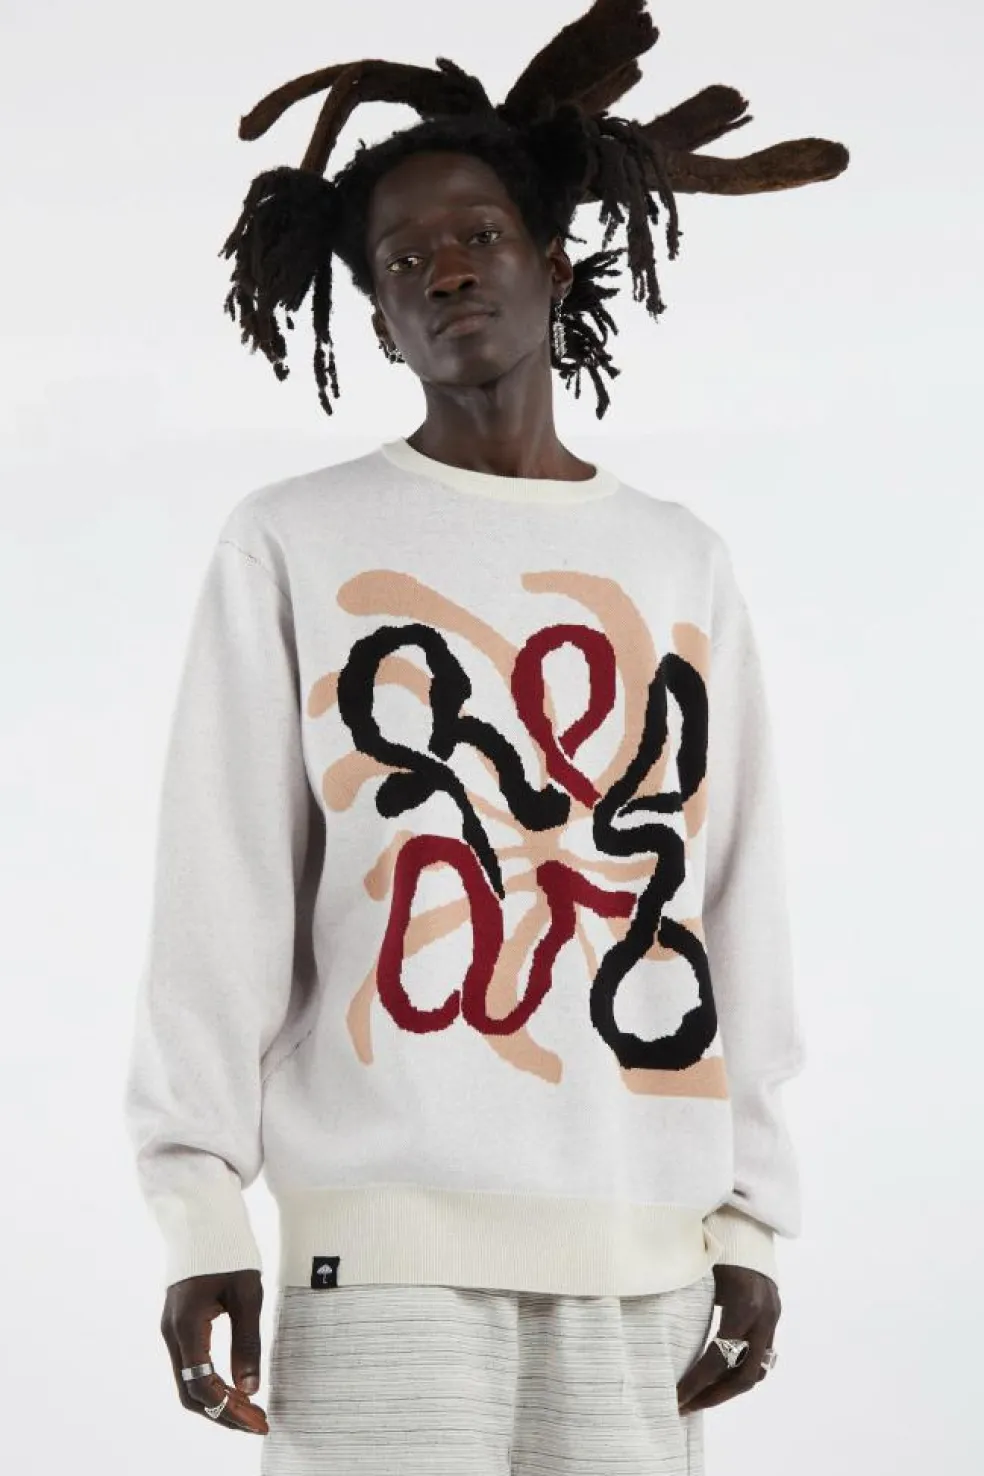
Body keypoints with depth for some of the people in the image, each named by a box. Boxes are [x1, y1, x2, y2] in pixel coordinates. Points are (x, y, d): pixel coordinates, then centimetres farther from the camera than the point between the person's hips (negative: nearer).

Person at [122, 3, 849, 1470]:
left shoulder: (683, 562, 16)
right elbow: (222, 892, 2)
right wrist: (200, 1210, -5)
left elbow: (737, 905, 14)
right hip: (391, 1232, -3)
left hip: (641, 1238, 3)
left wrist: (751, 1217, 8)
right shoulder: (296, 544, 6)